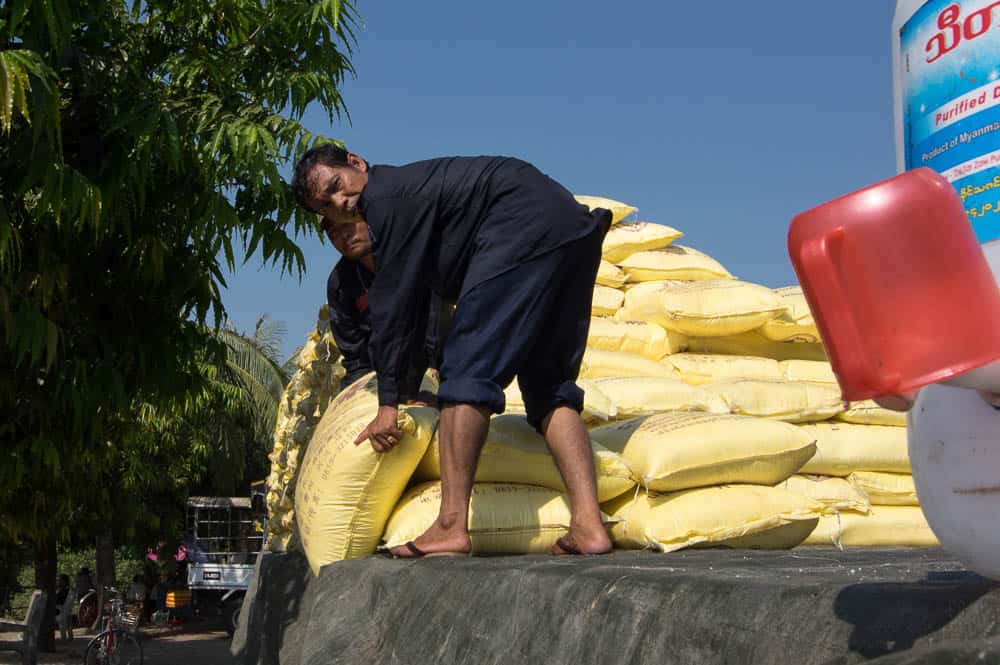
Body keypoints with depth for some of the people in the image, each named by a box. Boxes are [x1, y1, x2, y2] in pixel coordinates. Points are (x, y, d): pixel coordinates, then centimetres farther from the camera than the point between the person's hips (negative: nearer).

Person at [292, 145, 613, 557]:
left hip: (525, 229, -10)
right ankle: (588, 526, -3)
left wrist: (388, 404, 0)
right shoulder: (408, 190, 28)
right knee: (549, 387, 8)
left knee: (468, 372, -10)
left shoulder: (385, 196, -2)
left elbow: (394, 304, -3)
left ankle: (451, 527, -15)